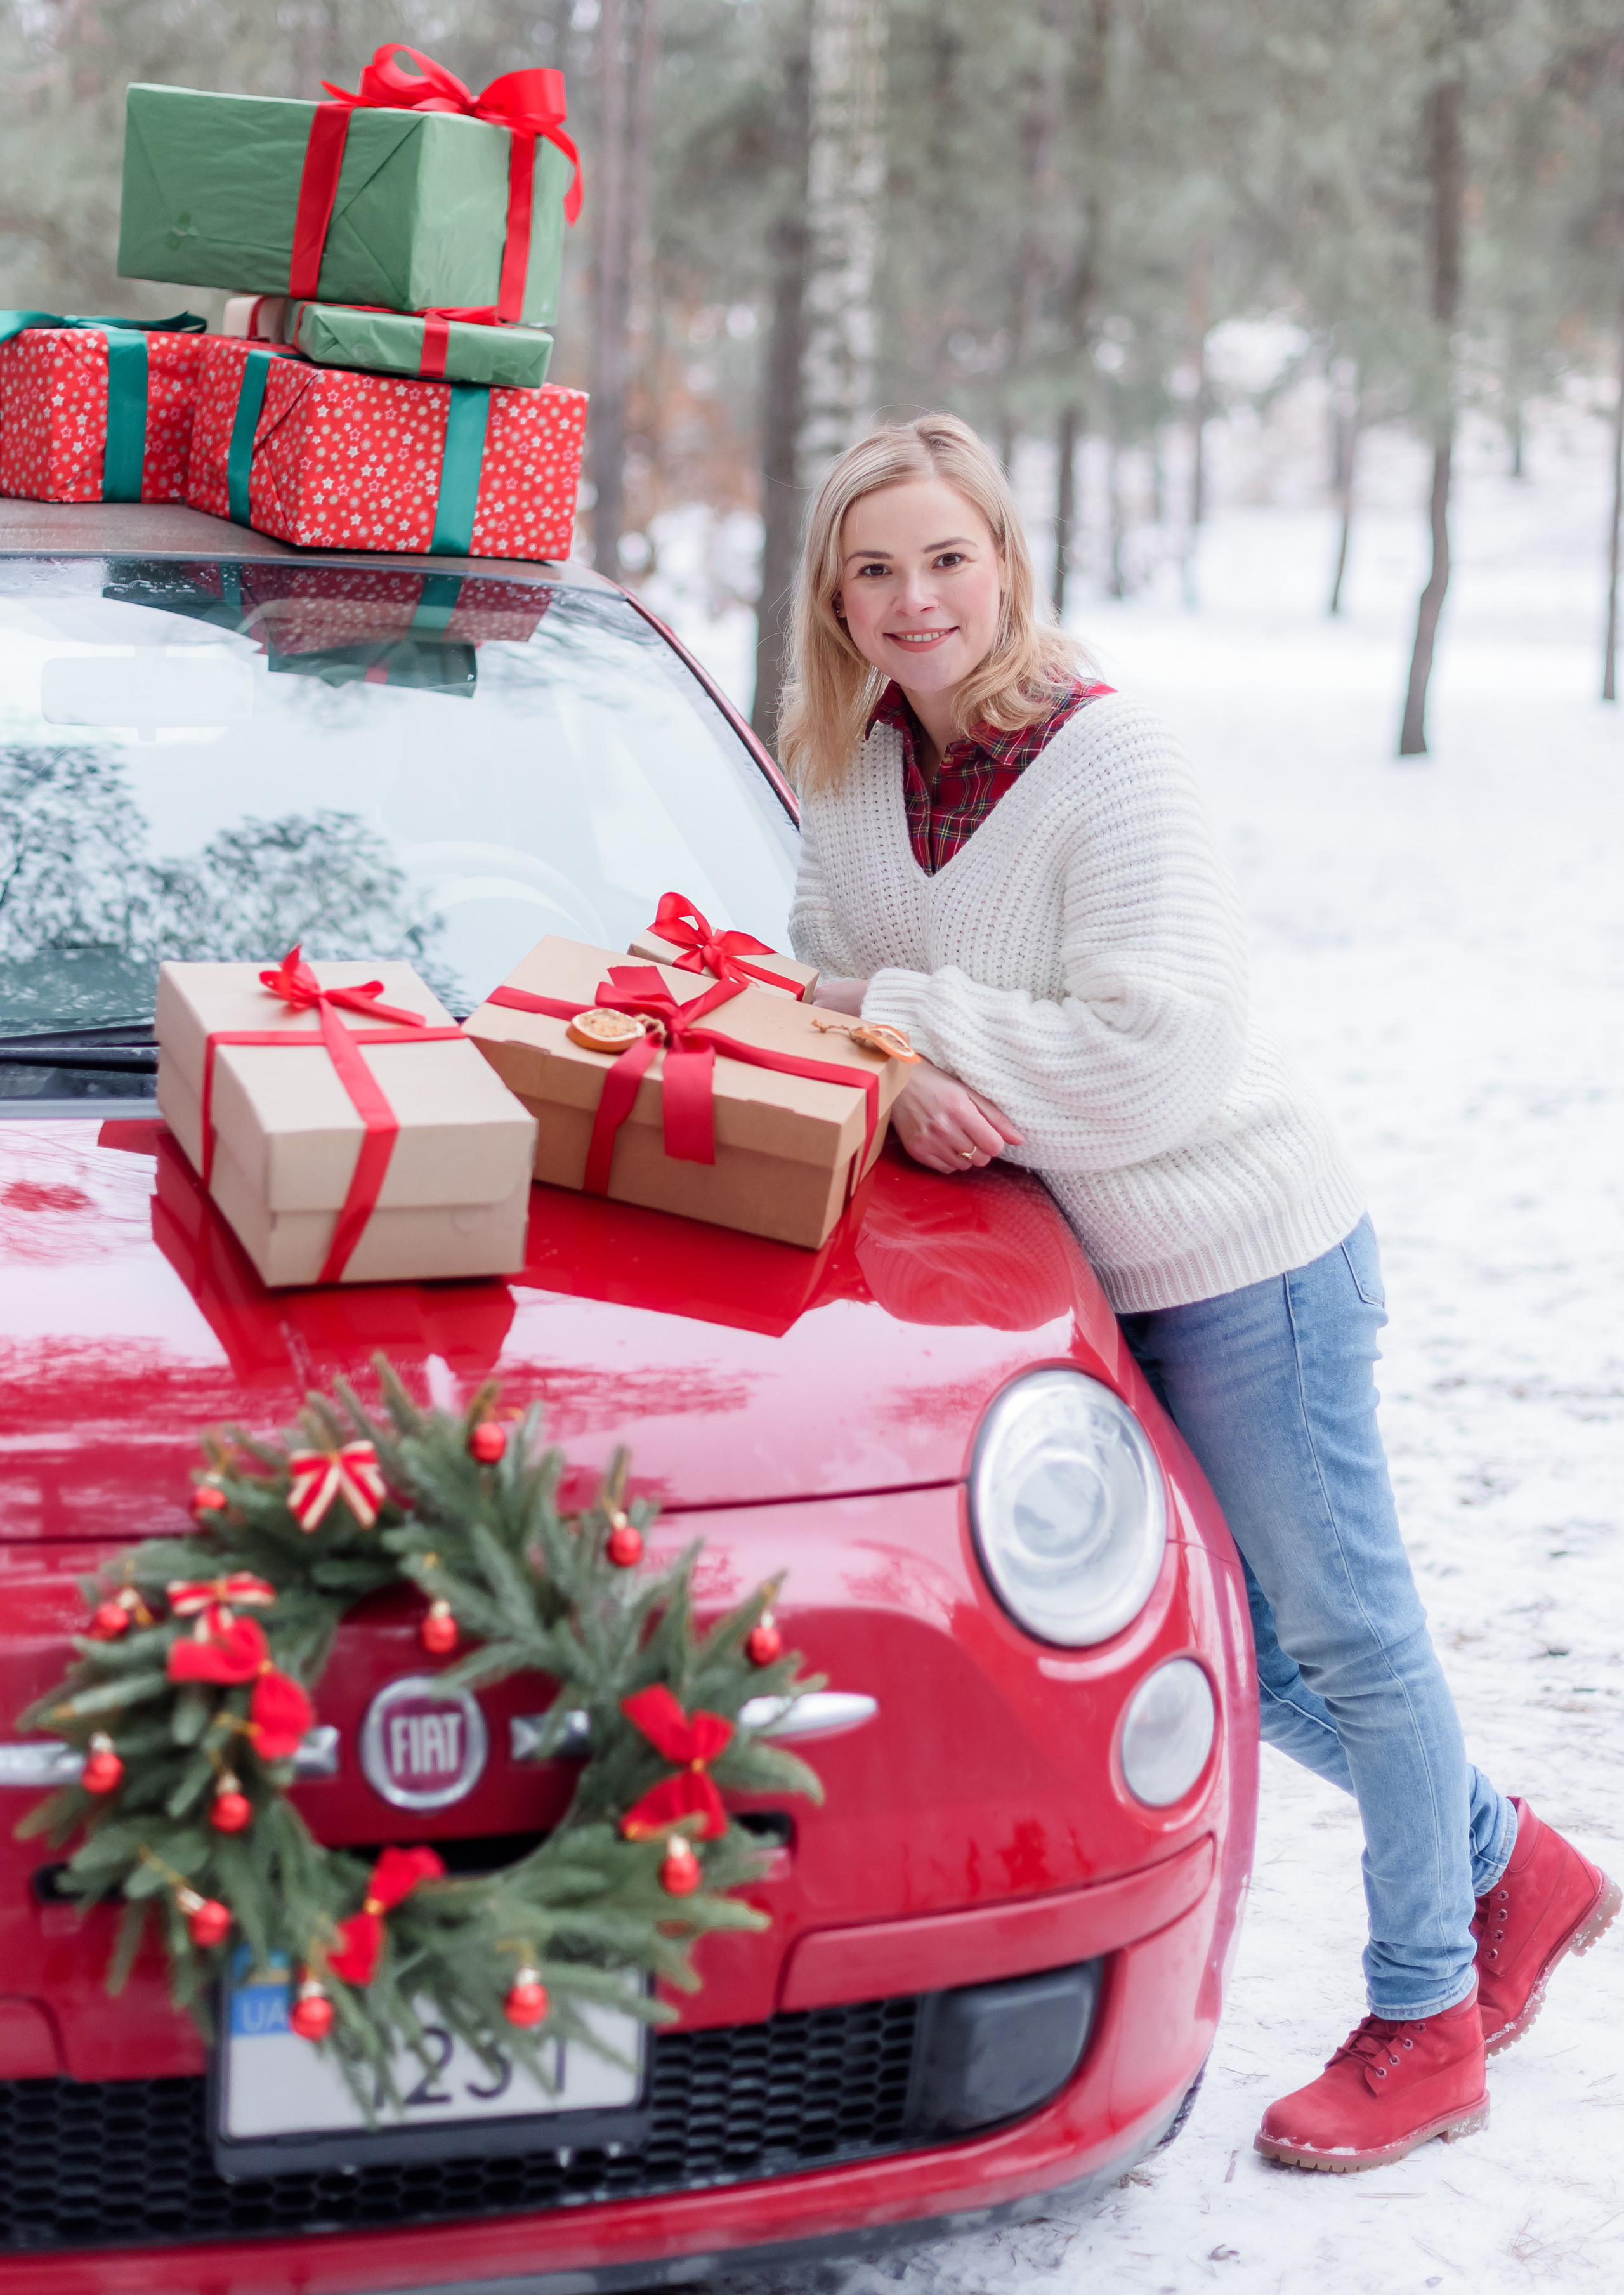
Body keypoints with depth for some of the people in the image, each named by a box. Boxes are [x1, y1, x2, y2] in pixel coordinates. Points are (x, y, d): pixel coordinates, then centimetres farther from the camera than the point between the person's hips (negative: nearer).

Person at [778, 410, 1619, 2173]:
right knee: (1235, 1646, 17)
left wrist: (911, 1014, -20)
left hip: (1246, 1252, -8)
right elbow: (828, 985, 4)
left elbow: (1153, 1053, -26)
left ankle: (1425, 2025, 22)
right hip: (1094, 1278, 8)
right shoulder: (850, 773, 0)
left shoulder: (1110, 763, -20)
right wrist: (907, 1080, -18)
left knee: (1343, 1631, 5)